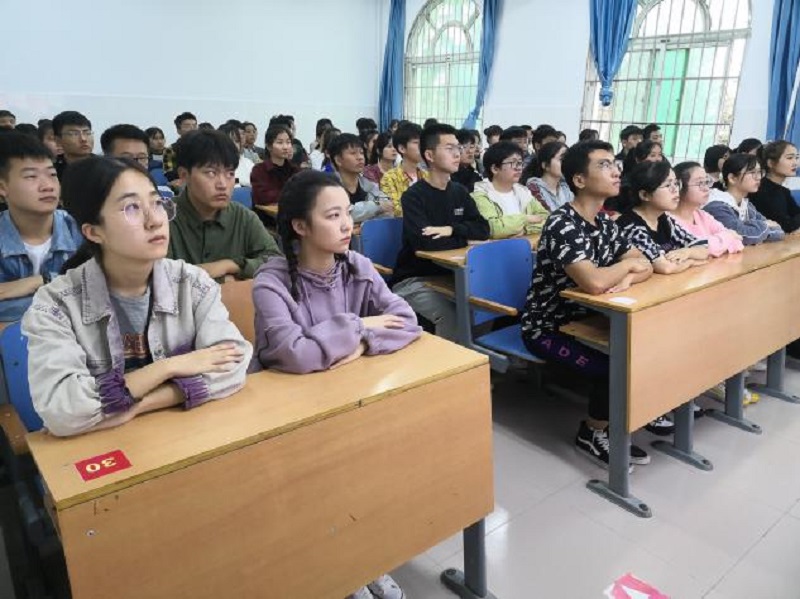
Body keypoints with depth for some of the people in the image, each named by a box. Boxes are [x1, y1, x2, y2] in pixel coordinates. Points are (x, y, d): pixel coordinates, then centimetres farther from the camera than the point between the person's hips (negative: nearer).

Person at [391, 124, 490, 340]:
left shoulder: (459, 192, 10)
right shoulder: (414, 195, -12)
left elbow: (483, 229, 1)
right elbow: (425, 242, -26)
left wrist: (452, 230, -17)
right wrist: (465, 238, -11)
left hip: (448, 275, 6)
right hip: (413, 279, -6)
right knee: (451, 315, -28)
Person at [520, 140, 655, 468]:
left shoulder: (604, 222, 5)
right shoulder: (562, 224, -24)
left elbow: (644, 265, 5)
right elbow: (594, 283, -37)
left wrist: (626, 279, -19)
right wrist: (627, 264, -16)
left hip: (582, 318, 8)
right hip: (548, 328, -8)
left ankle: (611, 426, 12)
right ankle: (591, 434, 5)